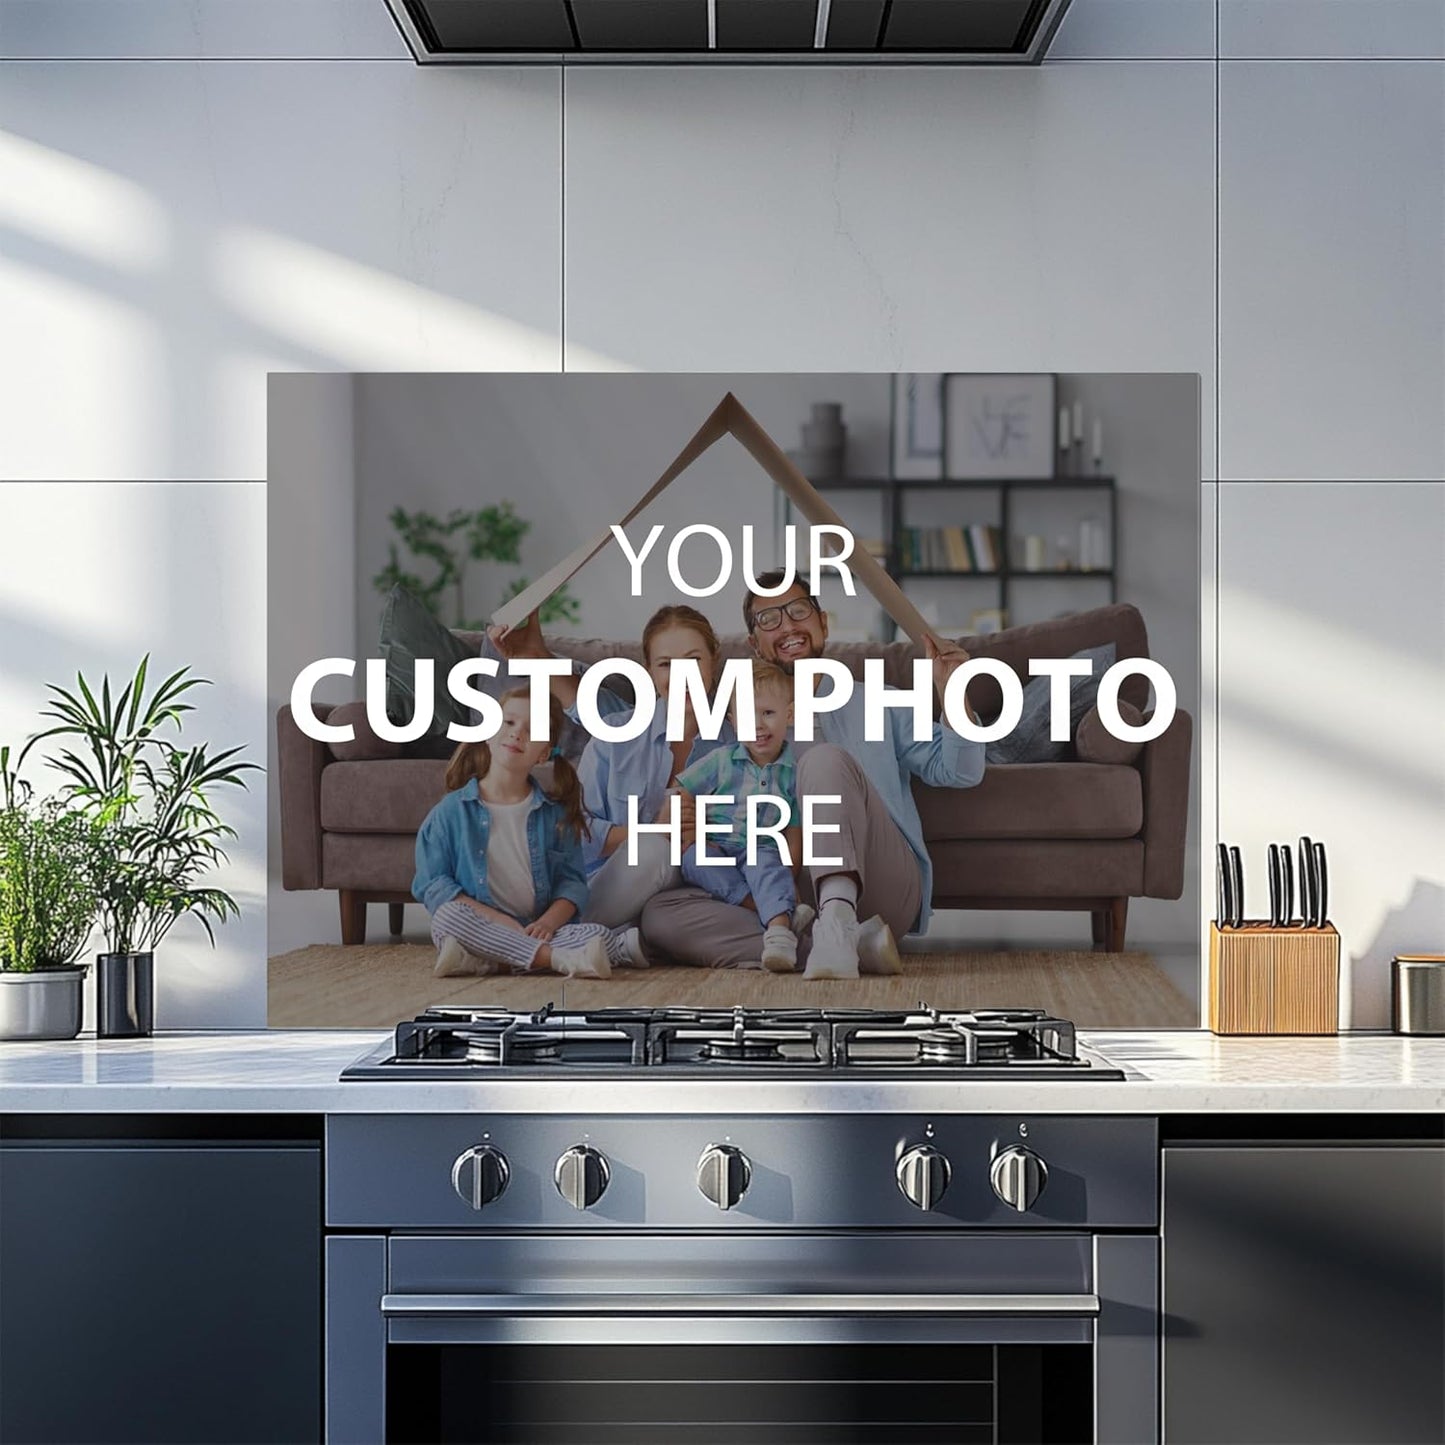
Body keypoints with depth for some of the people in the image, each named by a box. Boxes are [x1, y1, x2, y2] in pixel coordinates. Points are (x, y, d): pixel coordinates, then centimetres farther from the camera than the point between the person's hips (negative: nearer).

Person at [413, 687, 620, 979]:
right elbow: (433, 884, -3)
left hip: (535, 932, 2)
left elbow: (572, 881, 5)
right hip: (482, 928, -2)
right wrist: (496, 921, -16)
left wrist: (548, 922, -17)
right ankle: (559, 958, -36)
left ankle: (483, 962, -33)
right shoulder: (451, 812, 4)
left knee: (602, 938, -24)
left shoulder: (555, 814, 10)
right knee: (448, 916, -34)